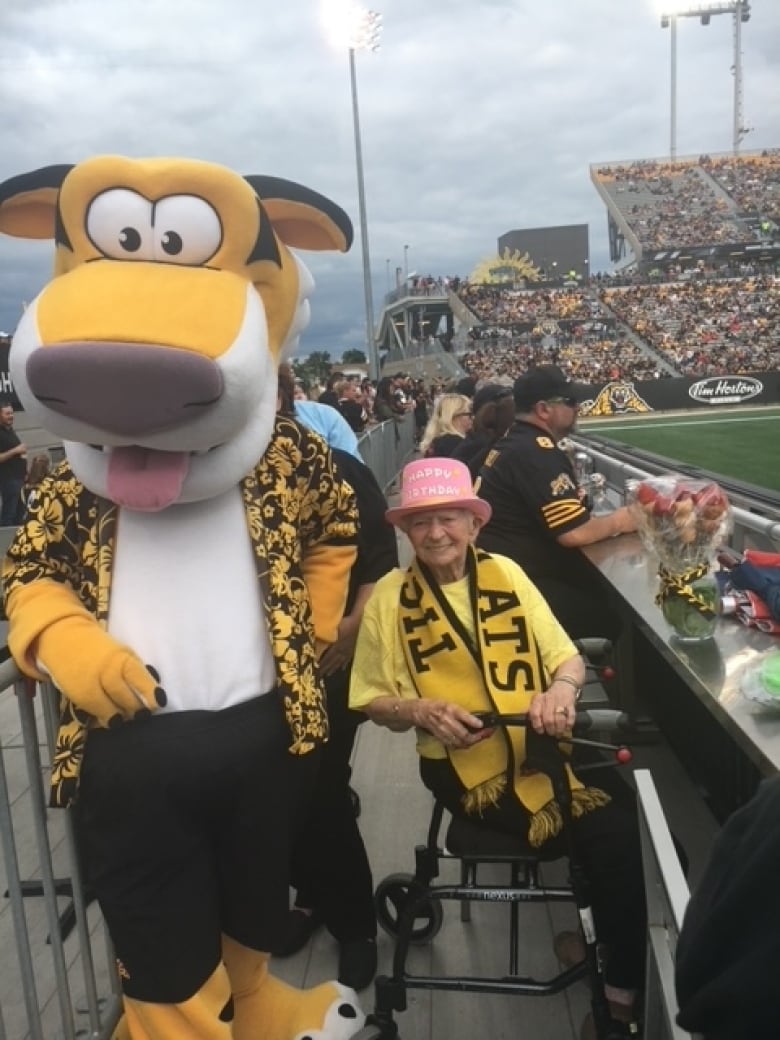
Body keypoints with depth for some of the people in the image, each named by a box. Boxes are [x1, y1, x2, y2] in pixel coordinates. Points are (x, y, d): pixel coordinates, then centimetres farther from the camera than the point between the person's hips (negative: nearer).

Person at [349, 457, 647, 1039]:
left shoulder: (505, 574, 7)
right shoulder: (390, 597, 0)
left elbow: (567, 656, 8)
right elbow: (373, 701, 3)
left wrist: (562, 690, -14)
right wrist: (423, 712, -17)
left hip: (540, 748, 4)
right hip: (465, 763, -3)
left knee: (626, 830, -19)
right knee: (606, 830, -21)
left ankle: (629, 980, 6)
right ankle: (621, 983, 4)